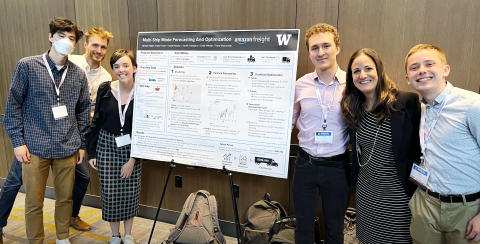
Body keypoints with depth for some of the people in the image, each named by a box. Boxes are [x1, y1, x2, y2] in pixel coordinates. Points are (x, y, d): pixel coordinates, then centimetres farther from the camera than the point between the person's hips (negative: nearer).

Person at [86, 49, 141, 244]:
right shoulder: (105, 90, -5)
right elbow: (96, 122, 3)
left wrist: (133, 159, -10)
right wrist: (91, 152, 2)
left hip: (131, 149, -1)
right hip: (106, 147, 1)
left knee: (130, 192, 8)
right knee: (109, 193, 7)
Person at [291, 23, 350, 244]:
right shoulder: (300, 85, -2)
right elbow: (289, 119, 11)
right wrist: (309, 133, -2)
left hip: (337, 167, -1)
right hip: (305, 164, 2)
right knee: (303, 226, 17)